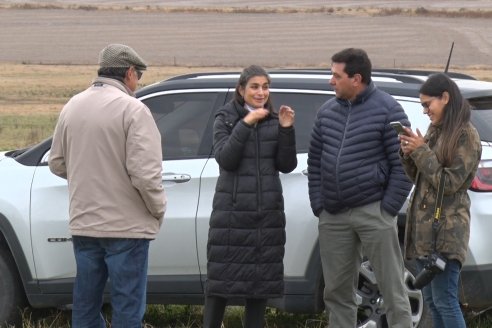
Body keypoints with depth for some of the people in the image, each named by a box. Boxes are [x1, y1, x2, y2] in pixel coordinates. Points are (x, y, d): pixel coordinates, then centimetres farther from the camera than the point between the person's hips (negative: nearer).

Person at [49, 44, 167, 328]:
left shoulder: (73, 107, 6)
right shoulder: (132, 110, -14)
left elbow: (57, 164, 13)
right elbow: (144, 172, -19)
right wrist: (158, 209, -4)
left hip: (83, 224, 6)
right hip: (126, 225, -6)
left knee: (86, 305, 13)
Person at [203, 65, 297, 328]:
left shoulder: (275, 121, 8)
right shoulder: (226, 119, 1)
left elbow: (286, 165, 3)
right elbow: (225, 159, -12)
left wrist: (286, 130, -10)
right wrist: (245, 125, -19)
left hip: (267, 211, 3)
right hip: (231, 210, -3)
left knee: (261, 278, 7)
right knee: (221, 278, -4)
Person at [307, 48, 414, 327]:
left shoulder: (387, 110, -4)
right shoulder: (328, 111, 12)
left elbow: (403, 165, -6)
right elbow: (315, 160, 17)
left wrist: (388, 208, -10)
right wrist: (318, 205, 9)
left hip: (373, 212, -5)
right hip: (333, 217, 5)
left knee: (393, 288, -3)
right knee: (337, 292, 9)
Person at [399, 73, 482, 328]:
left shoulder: (466, 135, -9)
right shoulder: (434, 131, 15)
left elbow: (449, 183, -14)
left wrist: (421, 151, -13)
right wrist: (408, 154, 0)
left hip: (446, 229, -9)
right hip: (422, 225, 9)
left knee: (444, 301, -11)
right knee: (431, 300, 10)